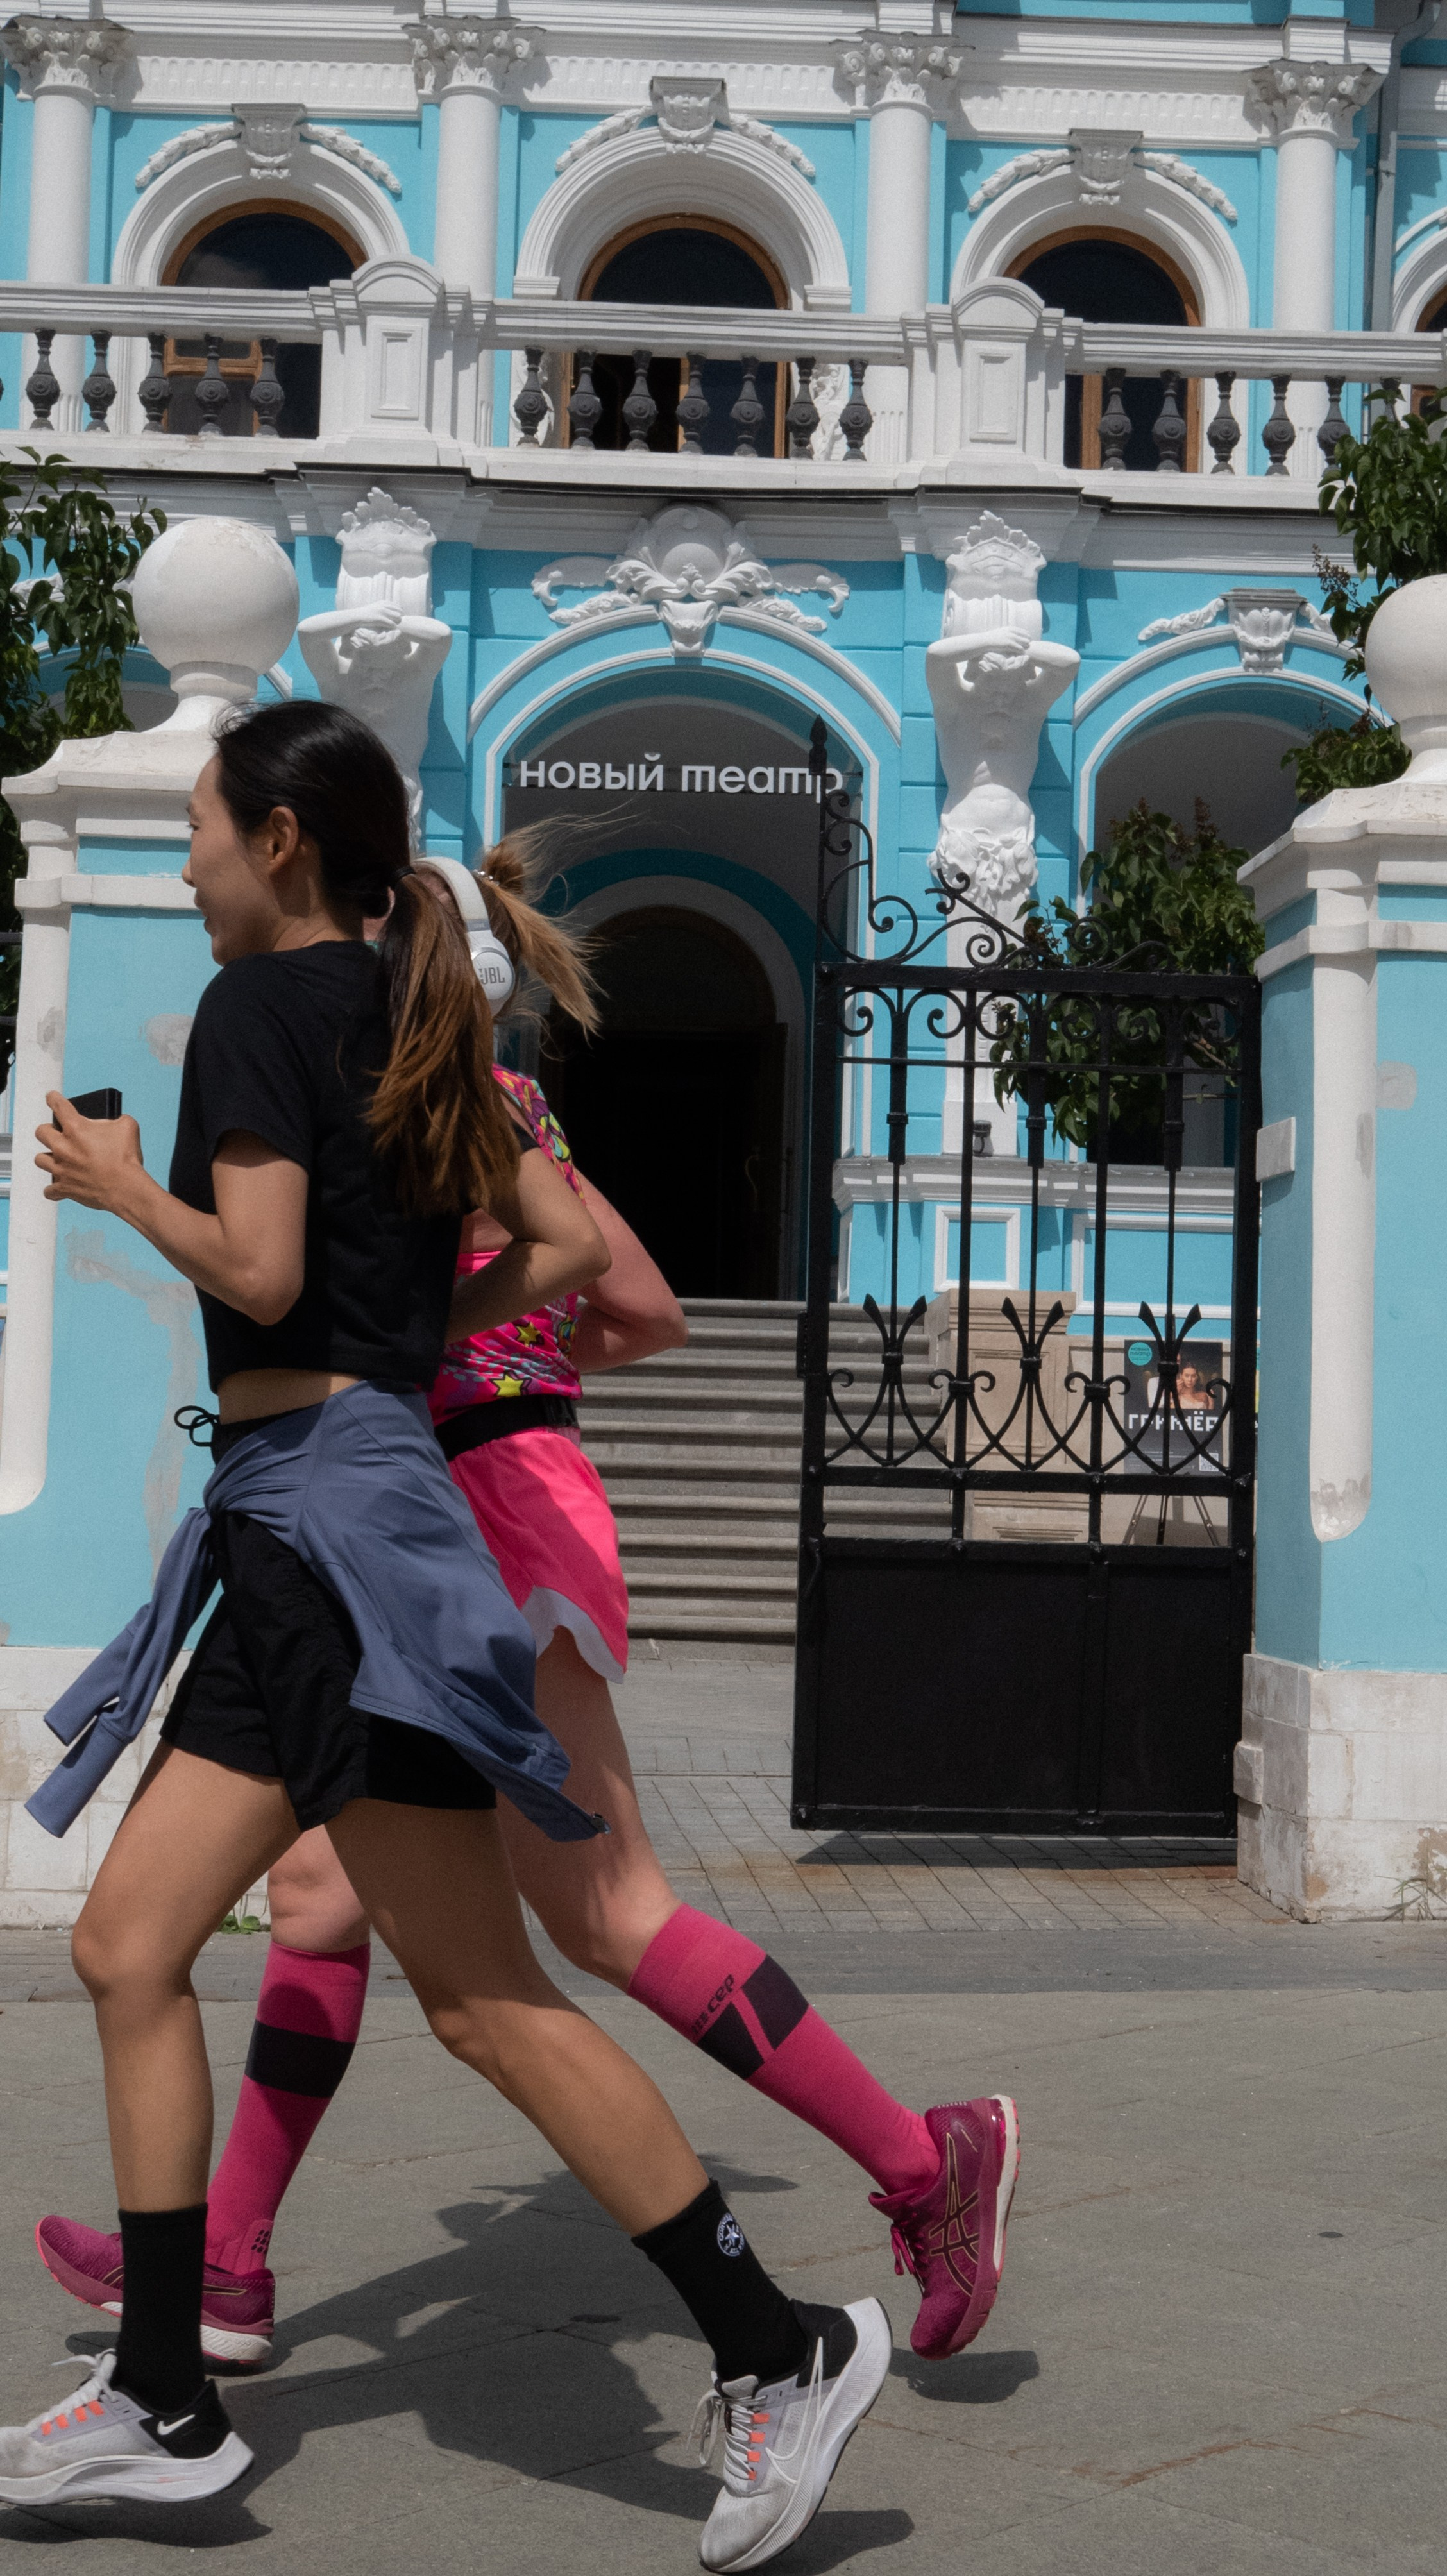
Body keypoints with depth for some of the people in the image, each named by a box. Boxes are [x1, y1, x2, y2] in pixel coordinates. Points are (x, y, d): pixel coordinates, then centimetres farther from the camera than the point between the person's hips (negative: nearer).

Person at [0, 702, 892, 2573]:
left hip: (333, 1507, -9)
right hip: (299, 1525, 9)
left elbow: (258, 1274, -18)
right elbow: (566, 1243, 15)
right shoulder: (407, 1025, 17)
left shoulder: (257, 1008, -7)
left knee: (483, 1999, -6)